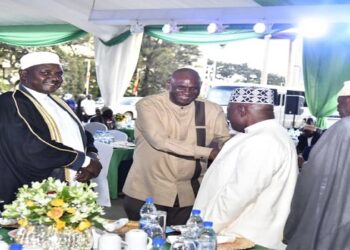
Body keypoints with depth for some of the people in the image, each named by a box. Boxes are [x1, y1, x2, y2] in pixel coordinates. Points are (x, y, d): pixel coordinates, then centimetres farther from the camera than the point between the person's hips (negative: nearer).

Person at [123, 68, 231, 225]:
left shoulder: (211, 110, 2)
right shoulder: (149, 105, -8)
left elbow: (226, 143, 4)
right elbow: (160, 141, -19)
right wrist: (207, 152, -21)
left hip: (187, 194, 3)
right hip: (146, 191, -2)